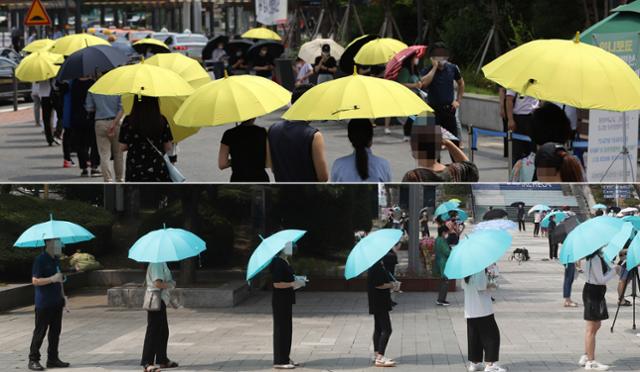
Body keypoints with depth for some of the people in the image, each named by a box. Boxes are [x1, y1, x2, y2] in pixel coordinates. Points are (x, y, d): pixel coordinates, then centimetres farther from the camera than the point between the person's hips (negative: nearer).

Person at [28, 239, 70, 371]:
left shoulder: (56, 260, 13)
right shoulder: (40, 260, -12)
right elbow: (35, 281, -17)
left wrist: (63, 296, 16)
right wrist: (52, 279, -25)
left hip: (56, 303, 8)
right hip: (43, 304, -8)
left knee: (55, 331, 9)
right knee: (40, 332, -4)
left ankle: (52, 359, 16)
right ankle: (33, 360, 2)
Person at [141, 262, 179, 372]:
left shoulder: (162, 263, 14)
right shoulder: (157, 264, -17)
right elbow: (158, 283, -25)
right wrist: (171, 285, -10)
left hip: (161, 301, 10)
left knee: (163, 332, 17)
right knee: (153, 332, -8)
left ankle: (162, 360, 27)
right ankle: (147, 363, -6)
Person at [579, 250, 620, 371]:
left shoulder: (597, 256, 9)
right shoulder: (595, 259, -22)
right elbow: (601, 280, -21)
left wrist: (612, 269, 2)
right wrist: (614, 270, -10)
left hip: (596, 292, 10)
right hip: (593, 293, -10)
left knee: (596, 325, 20)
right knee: (592, 328, -3)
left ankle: (586, 357, 28)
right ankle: (591, 362, 3)